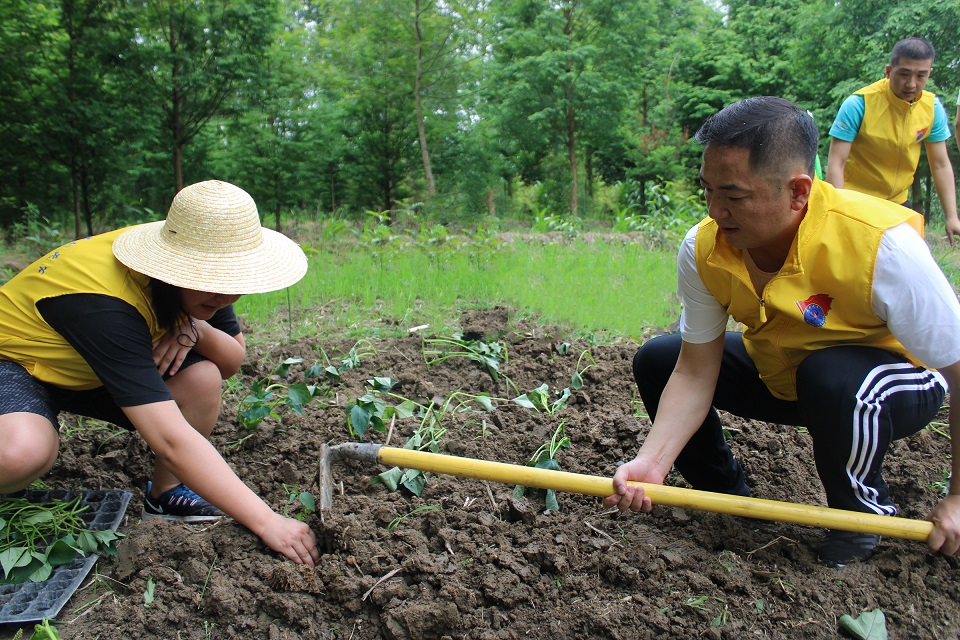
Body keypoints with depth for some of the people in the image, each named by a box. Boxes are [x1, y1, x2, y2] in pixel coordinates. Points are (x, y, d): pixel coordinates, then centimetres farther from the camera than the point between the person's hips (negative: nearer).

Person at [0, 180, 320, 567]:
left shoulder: (199, 274, -17)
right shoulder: (106, 305, -39)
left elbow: (233, 363, -7)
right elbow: (171, 440, -44)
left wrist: (195, 331, -30)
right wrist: (266, 522, -45)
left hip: (89, 373, 6)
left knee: (202, 378, -21)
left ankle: (165, 496, 0)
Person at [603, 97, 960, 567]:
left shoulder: (882, 246, -35)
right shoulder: (703, 249, -21)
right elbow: (694, 374, -15)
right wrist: (652, 462, -29)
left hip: (900, 377, -4)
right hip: (780, 374, 5)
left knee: (834, 379, -38)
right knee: (656, 359, -9)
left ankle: (864, 514, -6)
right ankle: (727, 492, 12)